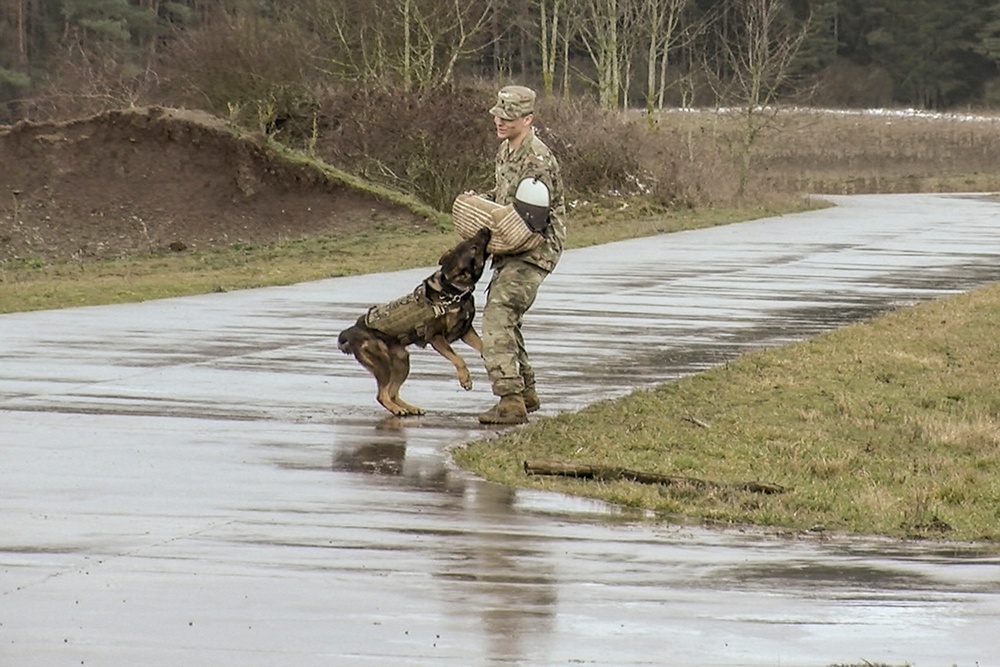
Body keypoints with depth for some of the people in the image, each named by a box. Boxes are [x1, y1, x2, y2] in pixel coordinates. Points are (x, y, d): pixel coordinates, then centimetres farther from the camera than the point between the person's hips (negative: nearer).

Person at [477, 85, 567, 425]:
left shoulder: (538, 160, -20)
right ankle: (525, 391, 32)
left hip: (533, 249, -10)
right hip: (510, 249, 10)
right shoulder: (506, 149, 10)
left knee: (498, 316, -21)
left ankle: (510, 401, -26)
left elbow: (534, 218, -23)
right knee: (505, 319, 18)